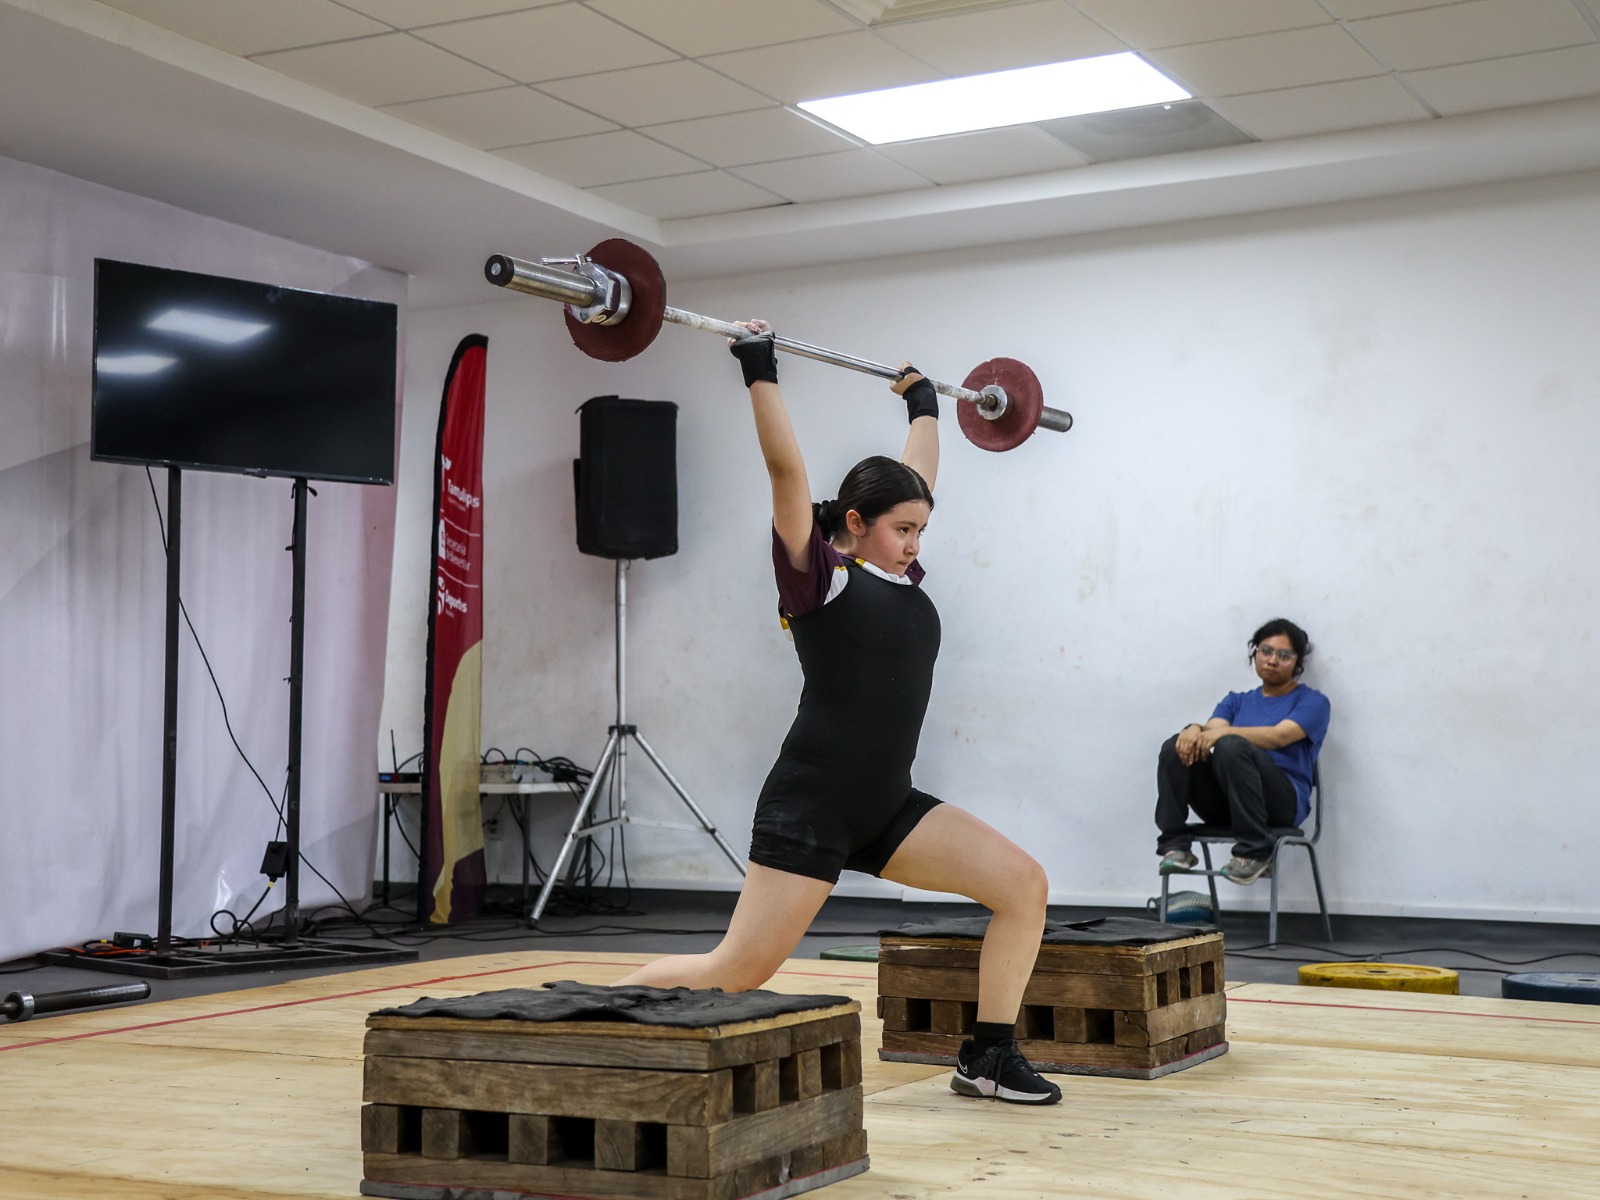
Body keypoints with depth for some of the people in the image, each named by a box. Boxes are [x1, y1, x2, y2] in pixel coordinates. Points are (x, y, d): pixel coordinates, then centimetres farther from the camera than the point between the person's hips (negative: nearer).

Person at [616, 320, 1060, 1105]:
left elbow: (920, 475, 26)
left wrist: (924, 404, 33)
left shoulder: (901, 577, 12)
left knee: (1024, 885, -6)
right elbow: (785, 467, -14)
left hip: (888, 807, 8)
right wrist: (760, 372, -11)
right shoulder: (818, 575, -7)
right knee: (735, 974, -6)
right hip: (809, 808, -7)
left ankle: (987, 1058, 4)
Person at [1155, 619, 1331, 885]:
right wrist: (1195, 730, -22)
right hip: (1225, 804, 4)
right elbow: (1212, 728, 3)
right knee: (1177, 747, -22)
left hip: (1282, 801, -4)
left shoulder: (1312, 701, 10)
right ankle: (1175, 846, -25)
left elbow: (1279, 736, -10)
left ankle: (1255, 851, -31)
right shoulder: (1237, 701, 24)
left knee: (1231, 746, -34)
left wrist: (1225, 733, -26)